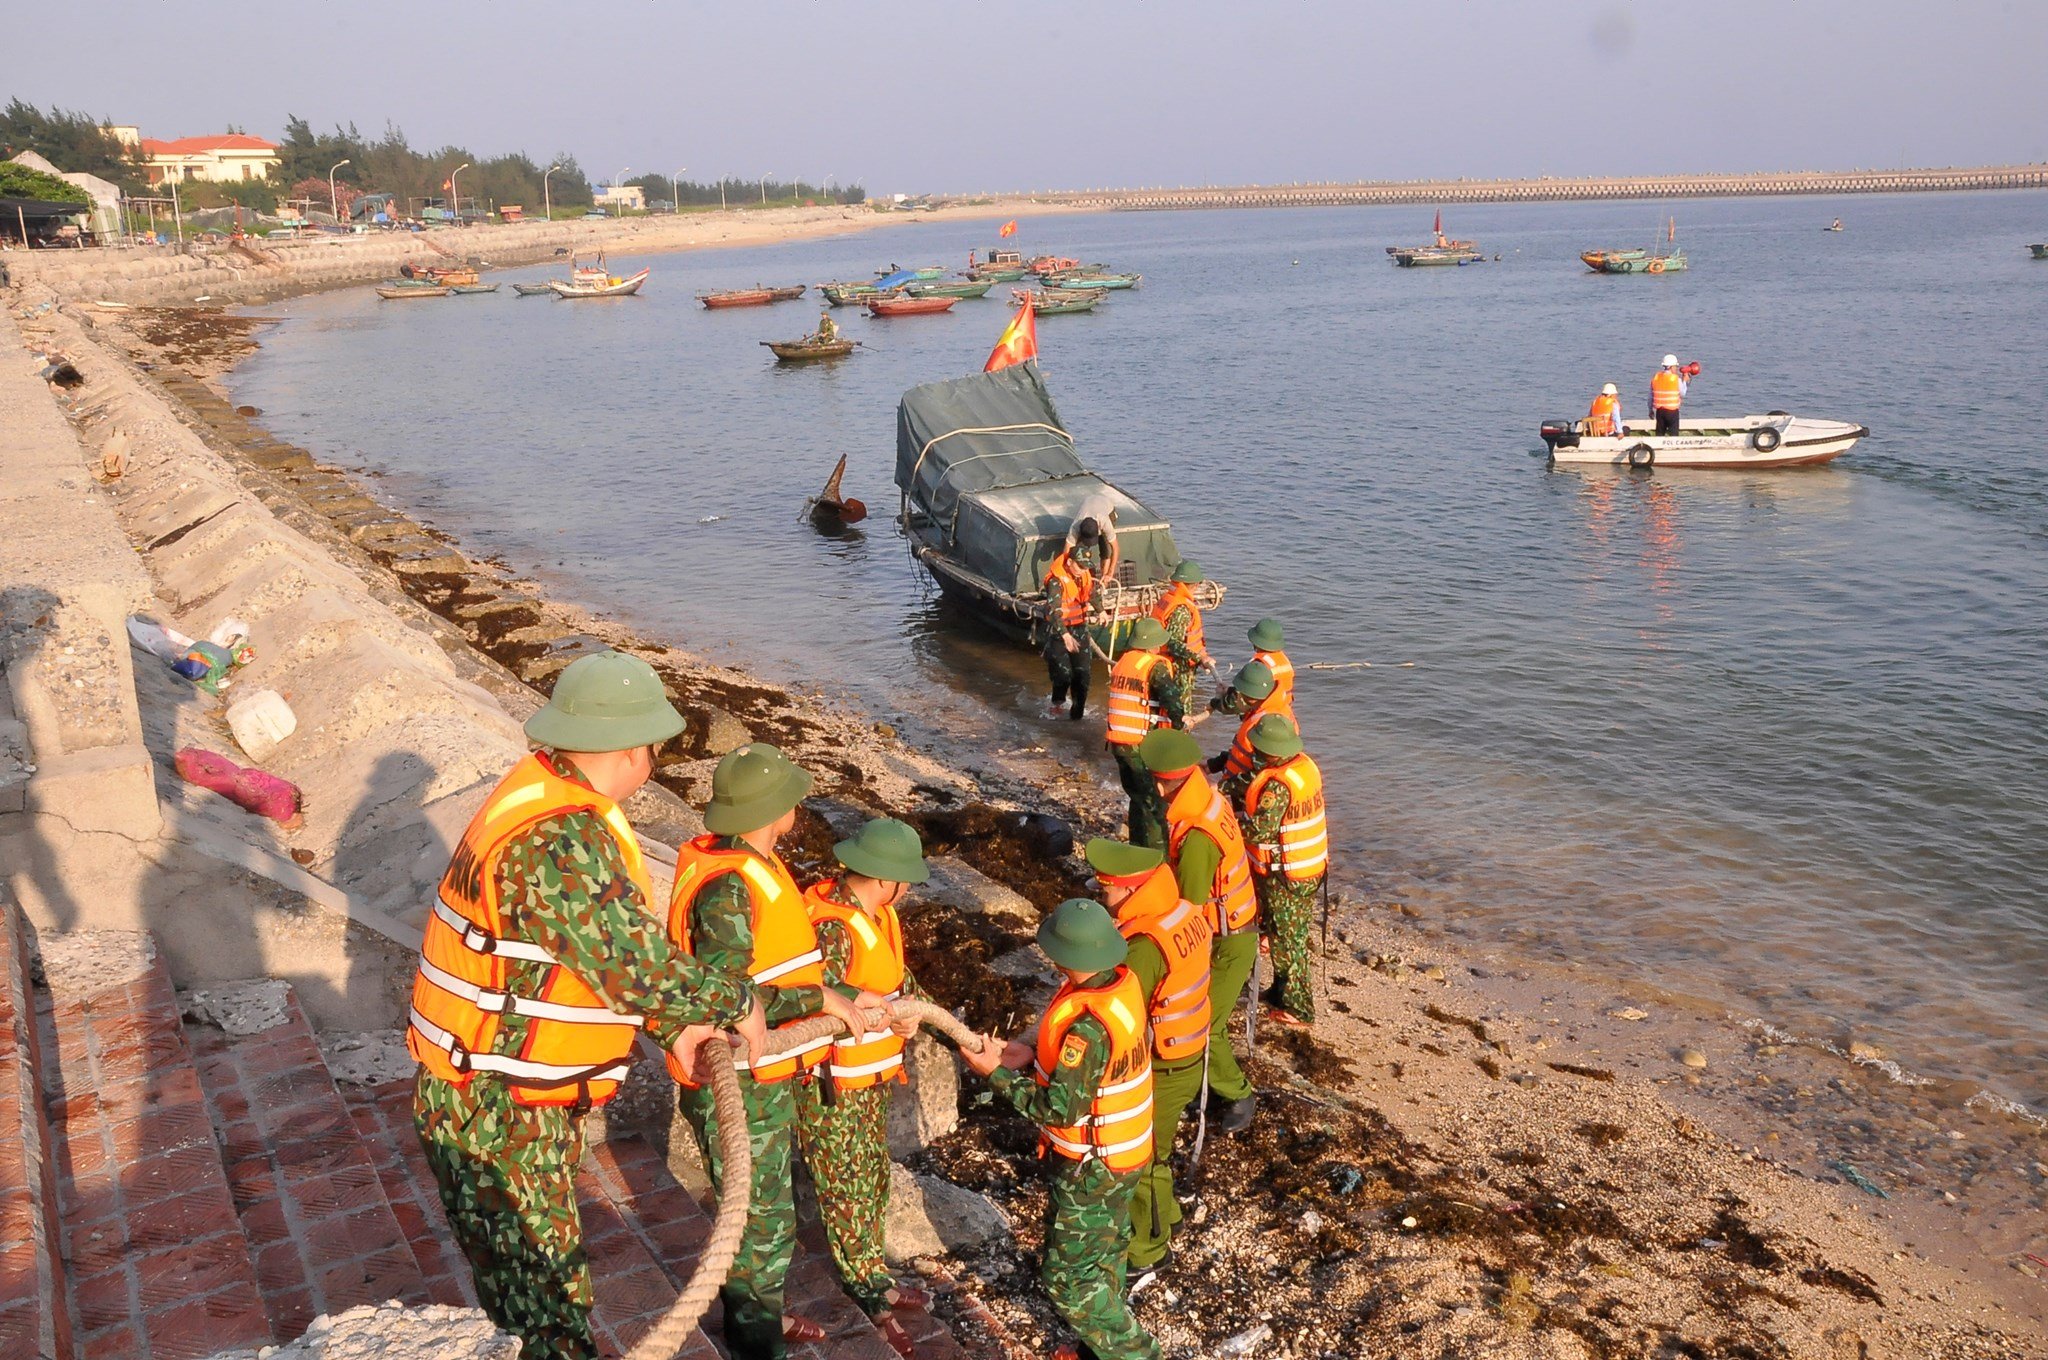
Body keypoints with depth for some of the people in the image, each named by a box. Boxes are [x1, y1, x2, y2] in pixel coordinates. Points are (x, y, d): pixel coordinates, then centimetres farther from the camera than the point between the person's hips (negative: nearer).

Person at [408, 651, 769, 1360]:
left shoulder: (550, 795, 4)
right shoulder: (561, 839, -29)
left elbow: (609, 943, 12)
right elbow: (637, 966, -32)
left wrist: (673, 1026, 7)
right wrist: (736, 1000, -15)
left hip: (529, 1100, 10)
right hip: (495, 1114, -10)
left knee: (538, 1276, 26)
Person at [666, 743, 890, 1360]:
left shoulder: (757, 864, 4)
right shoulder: (728, 887, -27)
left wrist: (852, 1000, 5)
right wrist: (824, 998, -27)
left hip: (768, 1077, 9)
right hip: (738, 1087, -9)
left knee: (768, 1207, 25)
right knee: (763, 1221, 8)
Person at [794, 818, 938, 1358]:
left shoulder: (879, 915, 3)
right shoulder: (833, 927, -27)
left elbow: (901, 984, 9)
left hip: (871, 1079, 9)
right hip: (832, 1088, -9)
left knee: (873, 1178, 22)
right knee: (848, 1192, 7)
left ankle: (873, 1278, 40)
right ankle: (872, 1300, 21)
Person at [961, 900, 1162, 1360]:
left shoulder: (1087, 1026, -36)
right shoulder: (1123, 981, -10)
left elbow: (1060, 1110, -28)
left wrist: (997, 1073, -19)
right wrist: (1035, 1050, -4)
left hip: (1094, 1166, -9)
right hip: (1124, 1148, 9)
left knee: (1068, 1277, 8)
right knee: (1104, 1248, 27)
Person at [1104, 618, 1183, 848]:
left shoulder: (1122, 661, 9)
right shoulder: (1156, 667, -13)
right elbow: (1170, 697, -28)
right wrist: (1179, 720, -15)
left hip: (1118, 742, 7)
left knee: (1137, 797, 22)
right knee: (1155, 803, 4)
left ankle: (1137, 846, 32)